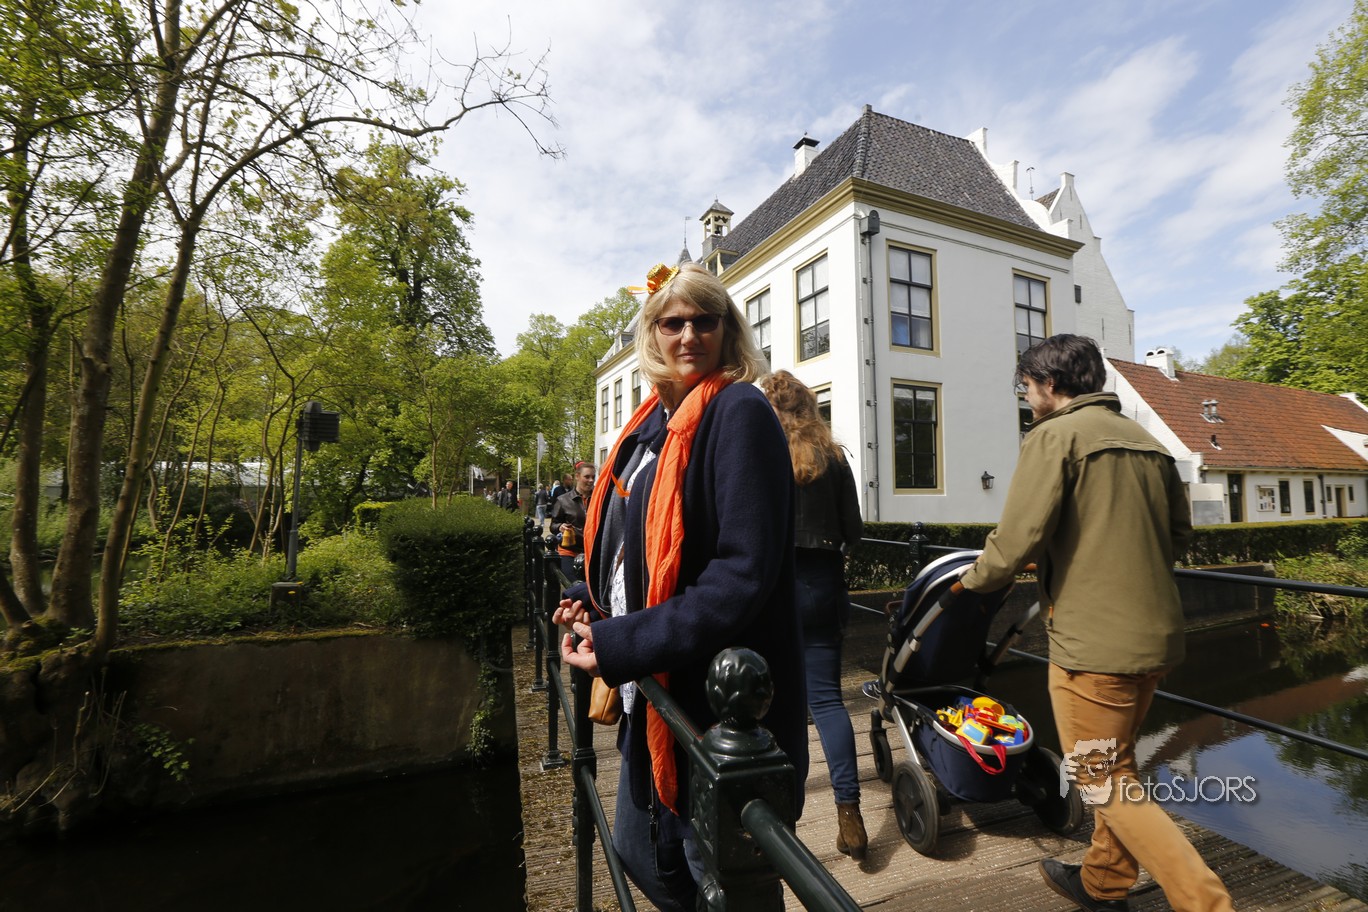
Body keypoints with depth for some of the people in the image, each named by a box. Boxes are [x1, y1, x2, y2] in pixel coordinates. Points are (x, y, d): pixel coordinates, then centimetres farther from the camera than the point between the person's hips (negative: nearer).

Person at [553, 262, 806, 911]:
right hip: (652, 695, 8)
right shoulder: (652, 423, 8)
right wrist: (595, 604, 1)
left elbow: (745, 570, -24)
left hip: (718, 703, -8)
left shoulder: (738, 413, -16)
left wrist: (621, 645, -24)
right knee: (641, 854, 26)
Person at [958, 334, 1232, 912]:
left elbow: (1018, 539, -20)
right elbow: (1179, 531, 18)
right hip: (1156, 632, 9)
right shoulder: (1147, 442, 12)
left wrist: (973, 580, -4)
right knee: (1118, 763, 22)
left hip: (1094, 639, -9)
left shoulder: (1054, 436, -13)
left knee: (1104, 781, 7)